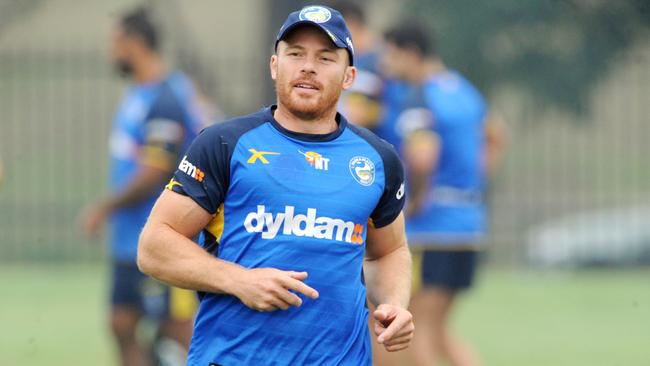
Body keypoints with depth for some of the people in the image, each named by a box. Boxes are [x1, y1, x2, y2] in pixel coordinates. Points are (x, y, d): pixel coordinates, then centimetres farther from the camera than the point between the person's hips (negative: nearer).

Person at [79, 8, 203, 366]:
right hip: (130, 241, 10)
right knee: (123, 326, 7)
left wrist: (104, 208, -12)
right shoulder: (138, 94, 13)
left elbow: (155, 174, -20)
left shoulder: (165, 100, -18)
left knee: (178, 331, -4)